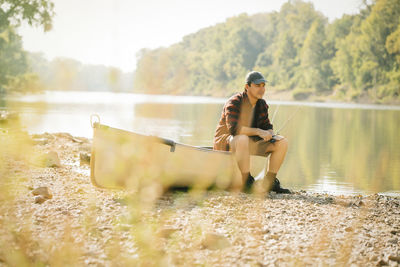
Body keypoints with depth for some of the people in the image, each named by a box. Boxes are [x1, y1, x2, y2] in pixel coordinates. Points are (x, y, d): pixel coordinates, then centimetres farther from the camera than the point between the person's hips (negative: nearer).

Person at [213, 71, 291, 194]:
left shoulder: (262, 104, 5)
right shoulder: (234, 103, -19)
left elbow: (267, 127, 9)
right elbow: (233, 128, -31)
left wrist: (269, 134, -16)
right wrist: (258, 131, -31)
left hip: (251, 141, 8)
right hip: (226, 142, -7)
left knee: (282, 142, -7)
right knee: (242, 140, -43)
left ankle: (269, 182, -5)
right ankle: (247, 183, -34)